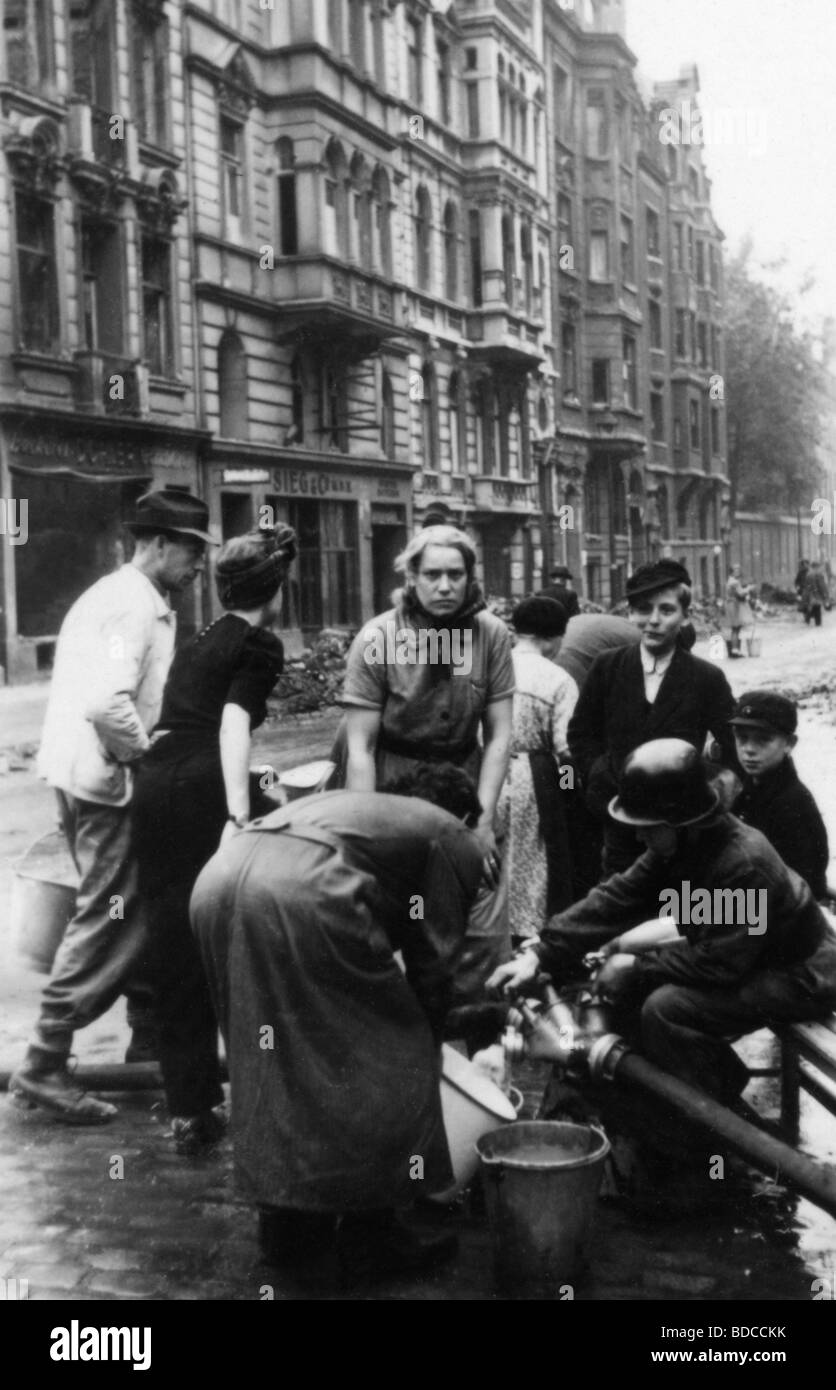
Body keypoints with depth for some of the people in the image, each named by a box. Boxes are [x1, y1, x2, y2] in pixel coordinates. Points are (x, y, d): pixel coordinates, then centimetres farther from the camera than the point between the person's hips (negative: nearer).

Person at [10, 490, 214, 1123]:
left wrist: (142, 747, 11)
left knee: (136, 909, 18)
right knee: (108, 918, -4)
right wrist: (146, 750, -16)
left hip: (85, 776, 10)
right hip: (104, 781, -10)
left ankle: (149, 1035, 29)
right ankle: (45, 1065, 1)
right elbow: (106, 703, -30)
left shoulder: (116, 593, 15)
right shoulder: (136, 605, -17)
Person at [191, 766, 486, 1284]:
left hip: (219, 874, 8)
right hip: (303, 891, -8)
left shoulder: (354, 803, 40)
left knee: (275, 1056, 24)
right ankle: (371, 1234, 17)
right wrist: (422, 1049, 34)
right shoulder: (455, 839, 21)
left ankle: (285, 1222, 32)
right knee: (392, 1060, 10)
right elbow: (434, 964, 18)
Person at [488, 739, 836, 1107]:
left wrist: (637, 965, -22)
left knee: (665, 1008, -26)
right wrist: (541, 953, -17)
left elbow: (717, 963, -32)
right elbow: (616, 898, -9)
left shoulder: (744, 865, -33)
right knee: (622, 967, 0)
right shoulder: (680, 846, -7)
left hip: (801, 976, -9)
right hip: (739, 959, 9)